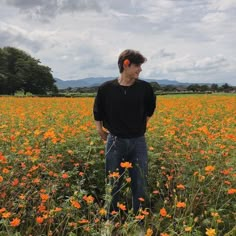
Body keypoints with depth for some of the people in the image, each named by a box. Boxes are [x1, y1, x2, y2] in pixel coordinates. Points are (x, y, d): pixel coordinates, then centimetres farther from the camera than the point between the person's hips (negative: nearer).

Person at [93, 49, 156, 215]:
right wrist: (101, 130, 10)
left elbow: (150, 109, 16)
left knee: (140, 184, 7)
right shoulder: (107, 88, -7)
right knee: (113, 185, 11)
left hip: (138, 141, 1)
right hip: (115, 141, -1)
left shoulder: (145, 88, -4)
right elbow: (98, 113, 9)